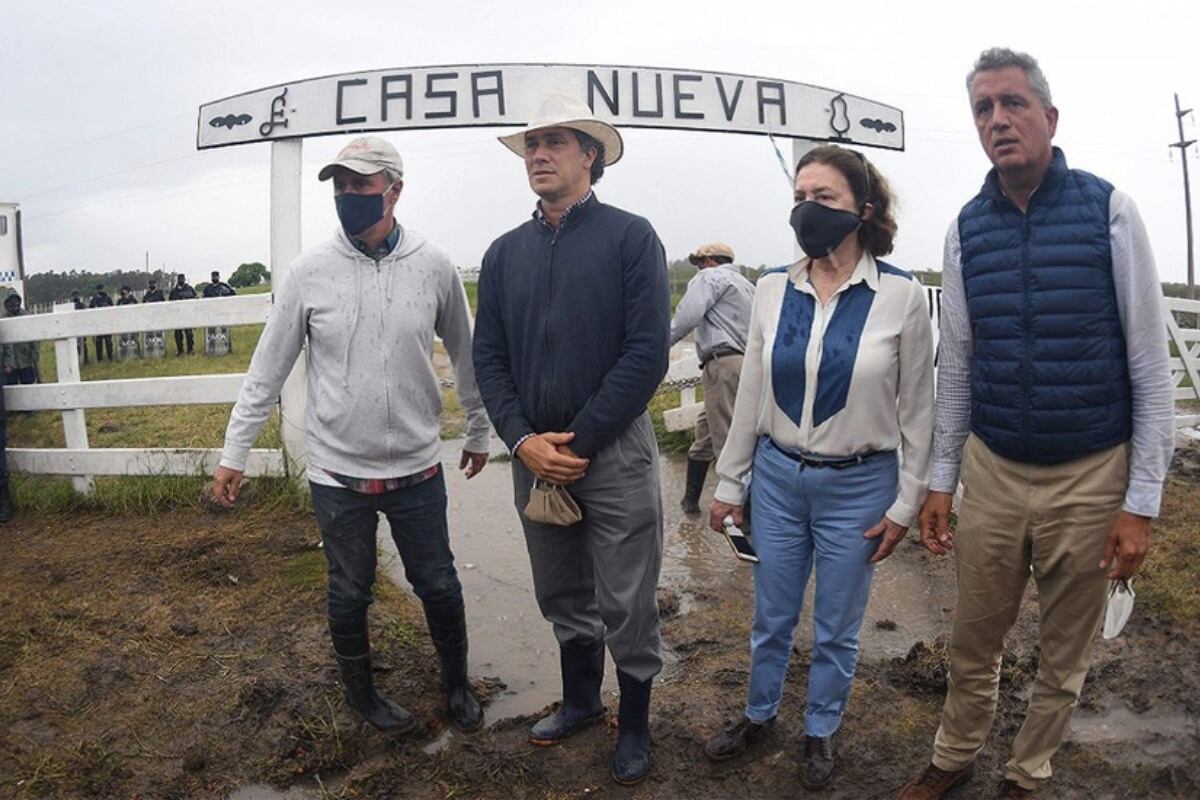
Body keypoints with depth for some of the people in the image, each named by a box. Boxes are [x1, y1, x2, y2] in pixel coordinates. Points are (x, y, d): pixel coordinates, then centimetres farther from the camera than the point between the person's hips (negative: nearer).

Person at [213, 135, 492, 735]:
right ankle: (361, 693, 40)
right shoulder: (311, 271, -7)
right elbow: (267, 369, 0)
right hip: (338, 472, 0)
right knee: (349, 594, 15)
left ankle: (457, 683, 38)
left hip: (417, 468, 1)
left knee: (439, 586, 13)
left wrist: (479, 432, 13)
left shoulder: (433, 267, -6)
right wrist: (235, 451, 2)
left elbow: (465, 356, 7)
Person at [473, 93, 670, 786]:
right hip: (533, 454, 4)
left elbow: (648, 352, -13)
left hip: (615, 451, -4)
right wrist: (523, 440, -8)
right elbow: (489, 356, 6)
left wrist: (578, 441, -15)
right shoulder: (505, 252, 9)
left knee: (626, 605, 7)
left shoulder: (632, 237, -5)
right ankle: (581, 701, 41)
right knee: (563, 597, 19)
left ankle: (635, 724, 29)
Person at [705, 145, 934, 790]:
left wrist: (906, 504, -2)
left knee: (836, 628, 14)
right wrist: (728, 483, 7)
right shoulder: (772, 289, -2)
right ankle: (759, 714, 42)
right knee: (770, 616, 17)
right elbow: (750, 394, 4)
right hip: (777, 477, 3)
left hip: (858, 485, -2)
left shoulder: (901, 295, -10)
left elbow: (917, 408, -3)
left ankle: (821, 731, 39)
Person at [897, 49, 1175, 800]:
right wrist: (940, 481, 7)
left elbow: (1152, 368, -7)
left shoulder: (1110, 210, -9)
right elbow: (956, 365, 5)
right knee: (974, 642, 15)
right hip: (991, 470, 2)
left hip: (1090, 476, -2)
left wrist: (1141, 502, -9)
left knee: (1066, 654, 16)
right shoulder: (966, 228, 0)